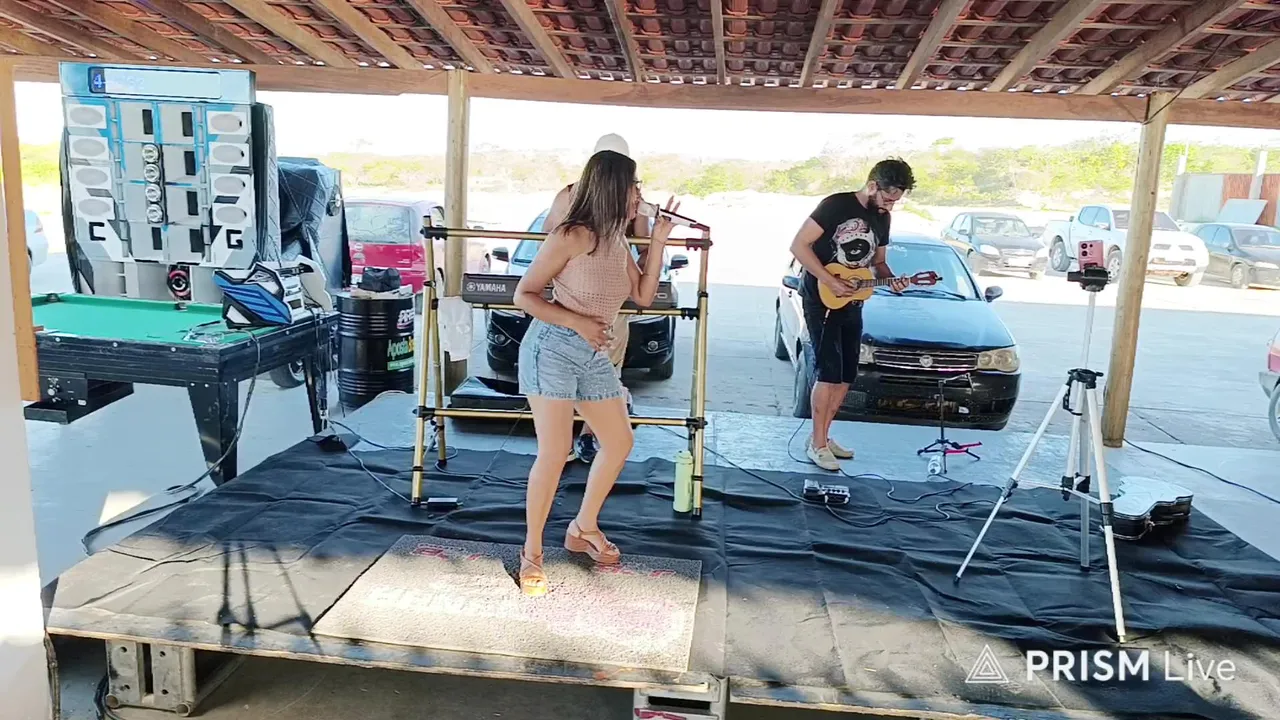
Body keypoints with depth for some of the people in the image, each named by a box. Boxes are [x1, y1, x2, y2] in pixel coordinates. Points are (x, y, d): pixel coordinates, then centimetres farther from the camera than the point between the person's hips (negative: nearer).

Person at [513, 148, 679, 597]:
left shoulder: (618, 240, 8)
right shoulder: (570, 237, -13)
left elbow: (644, 297, 10)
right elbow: (524, 295, -11)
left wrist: (658, 242, 4)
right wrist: (578, 323, -20)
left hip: (594, 356, 8)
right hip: (553, 348, -8)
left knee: (620, 442, 13)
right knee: (556, 452, -11)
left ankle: (583, 530, 32)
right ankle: (531, 554, 8)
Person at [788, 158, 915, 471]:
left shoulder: (882, 218, 8)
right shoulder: (836, 205, -15)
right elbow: (799, 245, -18)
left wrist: (890, 279, -3)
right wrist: (830, 281, -21)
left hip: (852, 303, 8)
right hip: (821, 300, -8)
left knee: (847, 374, 8)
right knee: (829, 372, -11)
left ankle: (823, 436, 20)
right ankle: (817, 444, -1)